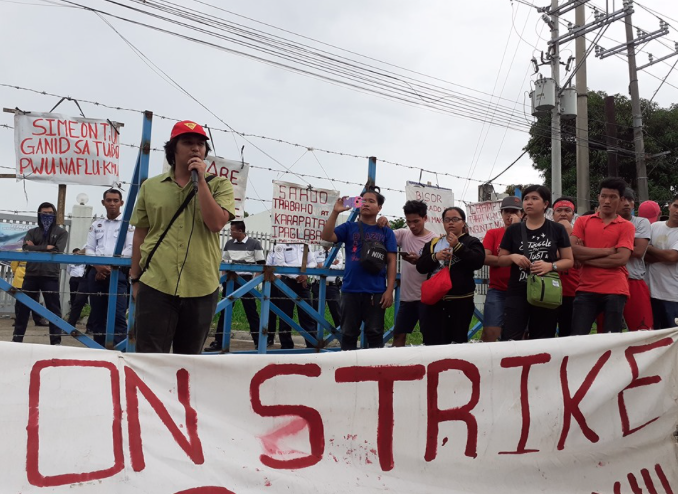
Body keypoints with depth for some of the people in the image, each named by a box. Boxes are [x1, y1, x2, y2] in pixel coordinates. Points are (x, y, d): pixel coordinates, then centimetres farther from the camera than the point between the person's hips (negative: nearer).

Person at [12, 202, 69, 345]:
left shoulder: (61, 233, 9)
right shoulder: (32, 232, 15)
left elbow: (58, 250, -7)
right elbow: (26, 249, -3)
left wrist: (36, 248, -5)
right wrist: (47, 248, -11)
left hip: (50, 276, -2)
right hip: (31, 275, 3)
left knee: (54, 308, 0)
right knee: (23, 307, 7)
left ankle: (56, 341, 4)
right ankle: (17, 338, 17)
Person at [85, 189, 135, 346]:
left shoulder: (128, 223, 6)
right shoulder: (96, 224, 18)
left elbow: (130, 250, -4)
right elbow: (89, 249, 12)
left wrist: (110, 266, -12)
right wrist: (98, 266, -8)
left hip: (117, 272, -4)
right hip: (96, 272, 4)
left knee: (118, 315, -13)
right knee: (97, 315, 7)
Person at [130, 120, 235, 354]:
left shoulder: (219, 185, 4)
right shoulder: (151, 186, 8)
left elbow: (216, 223, -12)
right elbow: (140, 233, 13)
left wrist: (201, 180, -11)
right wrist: (135, 278, 13)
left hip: (201, 288, 0)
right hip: (155, 285, 0)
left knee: (189, 358, 14)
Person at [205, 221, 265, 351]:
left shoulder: (254, 243, -4)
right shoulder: (229, 244, 8)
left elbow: (261, 264, -3)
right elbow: (224, 262, 15)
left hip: (246, 280, -4)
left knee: (251, 312, 0)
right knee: (224, 311, 6)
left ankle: (259, 342, 7)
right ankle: (218, 342, 12)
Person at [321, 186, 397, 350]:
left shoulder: (386, 232, 7)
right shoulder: (349, 227, 9)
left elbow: (391, 262, 4)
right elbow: (326, 236, -6)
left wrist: (389, 290, -5)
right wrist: (335, 212, -15)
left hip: (376, 292, -1)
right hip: (350, 290, 1)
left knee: (375, 334, 6)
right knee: (348, 334, 8)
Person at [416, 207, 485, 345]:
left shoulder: (471, 242, 5)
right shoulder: (433, 243, 14)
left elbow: (478, 262, -13)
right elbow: (420, 267, 7)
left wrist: (457, 246, -17)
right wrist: (435, 257, -11)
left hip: (460, 300, -2)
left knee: (458, 342, 5)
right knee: (432, 342, 0)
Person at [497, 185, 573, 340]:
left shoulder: (557, 229, 3)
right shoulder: (513, 230, 6)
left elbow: (569, 261, 5)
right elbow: (501, 260, 12)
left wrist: (551, 266, -15)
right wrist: (513, 257, -10)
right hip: (517, 293, 0)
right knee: (510, 339, -9)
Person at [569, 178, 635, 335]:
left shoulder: (626, 226, 7)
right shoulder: (582, 221, 10)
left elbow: (621, 258, -7)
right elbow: (572, 250, -5)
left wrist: (585, 258, -7)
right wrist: (607, 251, -7)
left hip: (615, 291, -1)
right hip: (586, 290, 1)